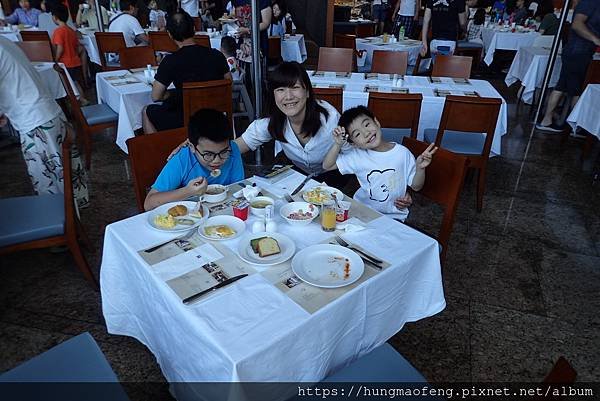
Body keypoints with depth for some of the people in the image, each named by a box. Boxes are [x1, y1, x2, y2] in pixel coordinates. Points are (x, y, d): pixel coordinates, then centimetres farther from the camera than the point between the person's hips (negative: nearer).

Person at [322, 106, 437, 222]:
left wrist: (420, 168, -20)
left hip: (393, 215, -1)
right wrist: (338, 144, -15)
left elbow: (416, 186, 0)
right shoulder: (357, 155, -5)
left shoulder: (403, 153, -8)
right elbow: (327, 166, -1)